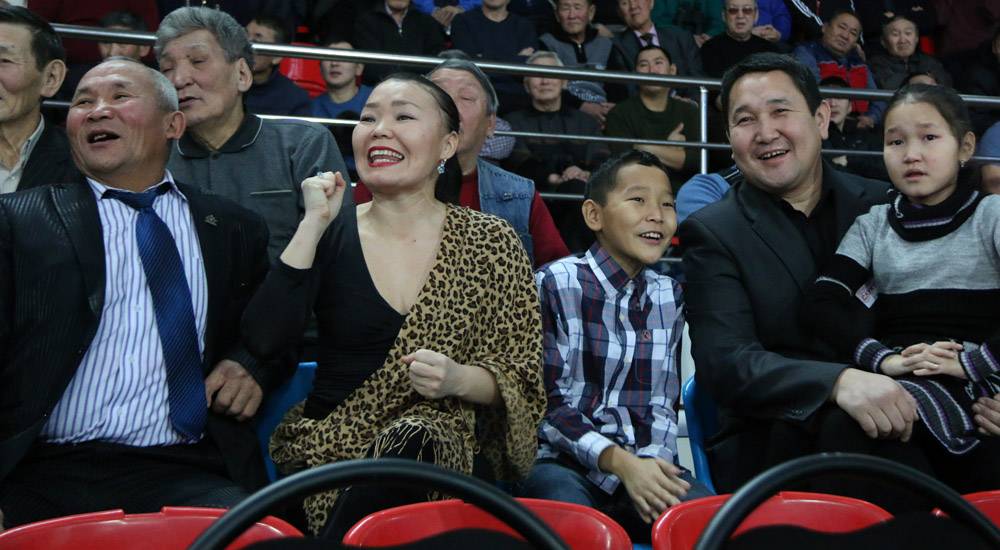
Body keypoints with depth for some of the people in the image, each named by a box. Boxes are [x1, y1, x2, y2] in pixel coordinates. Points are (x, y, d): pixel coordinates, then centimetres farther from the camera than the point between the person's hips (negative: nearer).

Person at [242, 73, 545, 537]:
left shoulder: (491, 242, 4)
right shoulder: (329, 235, 7)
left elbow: (521, 380, 4)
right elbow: (265, 341, -9)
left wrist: (459, 379, -17)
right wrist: (312, 225, -9)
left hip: (450, 452, 0)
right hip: (328, 444, 0)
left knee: (411, 442, -34)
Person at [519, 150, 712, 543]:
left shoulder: (670, 297, 13)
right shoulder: (557, 284, -2)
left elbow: (664, 403, 11)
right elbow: (548, 402, -6)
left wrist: (651, 462, -10)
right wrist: (621, 463, -18)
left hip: (645, 463, 4)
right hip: (565, 463, -4)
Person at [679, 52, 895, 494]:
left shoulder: (881, 205, 11)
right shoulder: (713, 234, 1)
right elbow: (723, 362, -11)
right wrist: (839, 382, -29)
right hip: (768, 452, -3)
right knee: (844, 422, -34)